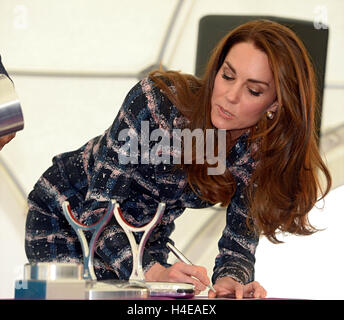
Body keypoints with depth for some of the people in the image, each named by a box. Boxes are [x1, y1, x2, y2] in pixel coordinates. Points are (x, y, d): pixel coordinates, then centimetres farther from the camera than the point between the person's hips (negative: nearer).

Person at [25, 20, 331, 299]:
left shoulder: (259, 152, -17)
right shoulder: (159, 102, -31)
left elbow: (239, 245, -13)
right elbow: (99, 208, -30)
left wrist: (230, 280, -38)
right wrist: (153, 272, -46)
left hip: (145, 239, 4)